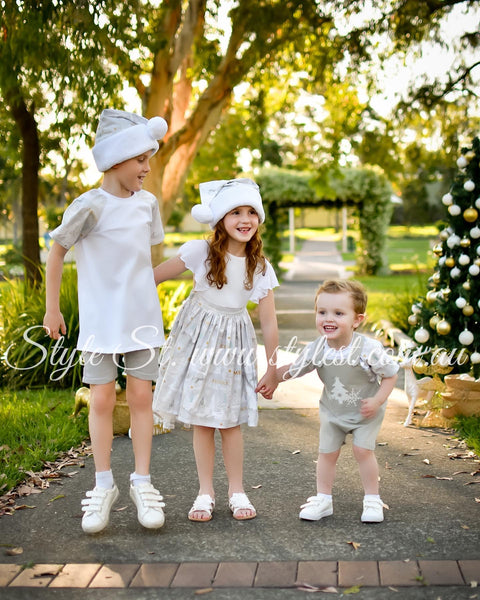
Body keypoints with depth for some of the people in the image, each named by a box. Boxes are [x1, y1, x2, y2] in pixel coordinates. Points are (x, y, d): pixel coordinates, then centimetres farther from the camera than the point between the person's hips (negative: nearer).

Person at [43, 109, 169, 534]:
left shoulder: (147, 203, 4)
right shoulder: (90, 206, -11)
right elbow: (57, 252, -2)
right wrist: (52, 309, 0)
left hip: (142, 318, 4)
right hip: (100, 319, -3)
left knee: (141, 396, 4)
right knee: (101, 399, 0)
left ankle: (142, 483, 14)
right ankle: (103, 487, 13)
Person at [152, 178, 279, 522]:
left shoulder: (261, 268, -8)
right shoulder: (201, 252, -15)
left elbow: (269, 322, -4)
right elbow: (153, 276, -5)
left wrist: (272, 371, -1)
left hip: (233, 342, 1)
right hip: (198, 335, -1)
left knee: (230, 420, 3)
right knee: (201, 419, 4)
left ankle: (237, 490, 18)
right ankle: (205, 492, 16)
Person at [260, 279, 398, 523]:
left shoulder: (369, 349, -29)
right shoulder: (316, 349, -19)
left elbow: (390, 374, -16)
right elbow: (293, 369, -1)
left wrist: (377, 401, -24)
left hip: (365, 411, -3)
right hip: (332, 411, 3)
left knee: (363, 450, -8)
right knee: (327, 452, 6)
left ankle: (372, 499, 11)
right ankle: (323, 499, 22)